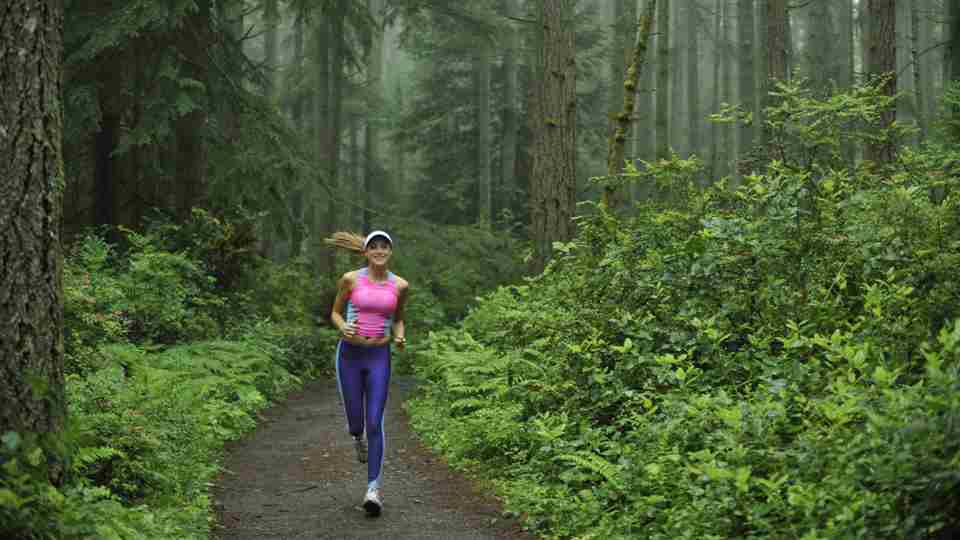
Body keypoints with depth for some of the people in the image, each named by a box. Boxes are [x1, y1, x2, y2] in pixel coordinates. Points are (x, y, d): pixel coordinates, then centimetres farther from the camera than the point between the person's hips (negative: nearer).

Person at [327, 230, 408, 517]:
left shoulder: (400, 285, 0)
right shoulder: (350, 279, -5)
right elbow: (335, 313, 7)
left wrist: (400, 337, -6)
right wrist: (343, 327, -17)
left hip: (379, 358, 0)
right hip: (349, 355, 0)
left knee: (375, 423, -11)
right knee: (356, 422, 8)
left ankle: (373, 489, -7)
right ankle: (358, 437, 48)